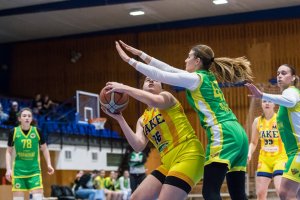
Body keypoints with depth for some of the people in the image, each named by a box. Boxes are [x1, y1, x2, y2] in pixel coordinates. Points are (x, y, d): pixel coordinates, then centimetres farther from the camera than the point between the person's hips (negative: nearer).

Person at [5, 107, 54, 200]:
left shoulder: (37, 131, -5)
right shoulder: (14, 132, -5)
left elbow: (44, 149, 9)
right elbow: (9, 152, 4)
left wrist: (49, 165, 0)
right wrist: (8, 169, -6)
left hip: (34, 170, 0)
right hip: (18, 170, 0)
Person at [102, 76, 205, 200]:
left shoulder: (166, 96, 3)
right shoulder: (142, 120, 18)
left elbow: (154, 101, -25)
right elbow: (139, 146, -1)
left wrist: (124, 88, -18)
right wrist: (119, 119, -2)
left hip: (188, 156, -8)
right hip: (168, 164, 8)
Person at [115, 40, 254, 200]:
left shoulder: (196, 78, -2)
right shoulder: (207, 77, 22)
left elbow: (160, 75, -3)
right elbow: (169, 69, 26)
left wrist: (129, 60, 5)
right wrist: (140, 54, 29)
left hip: (224, 135, -9)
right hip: (237, 134, 9)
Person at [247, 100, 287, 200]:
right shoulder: (257, 121, 5)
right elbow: (253, 142, 13)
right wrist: (249, 154, -4)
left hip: (280, 158, -4)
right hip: (264, 160, 4)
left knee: (280, 190, -20)